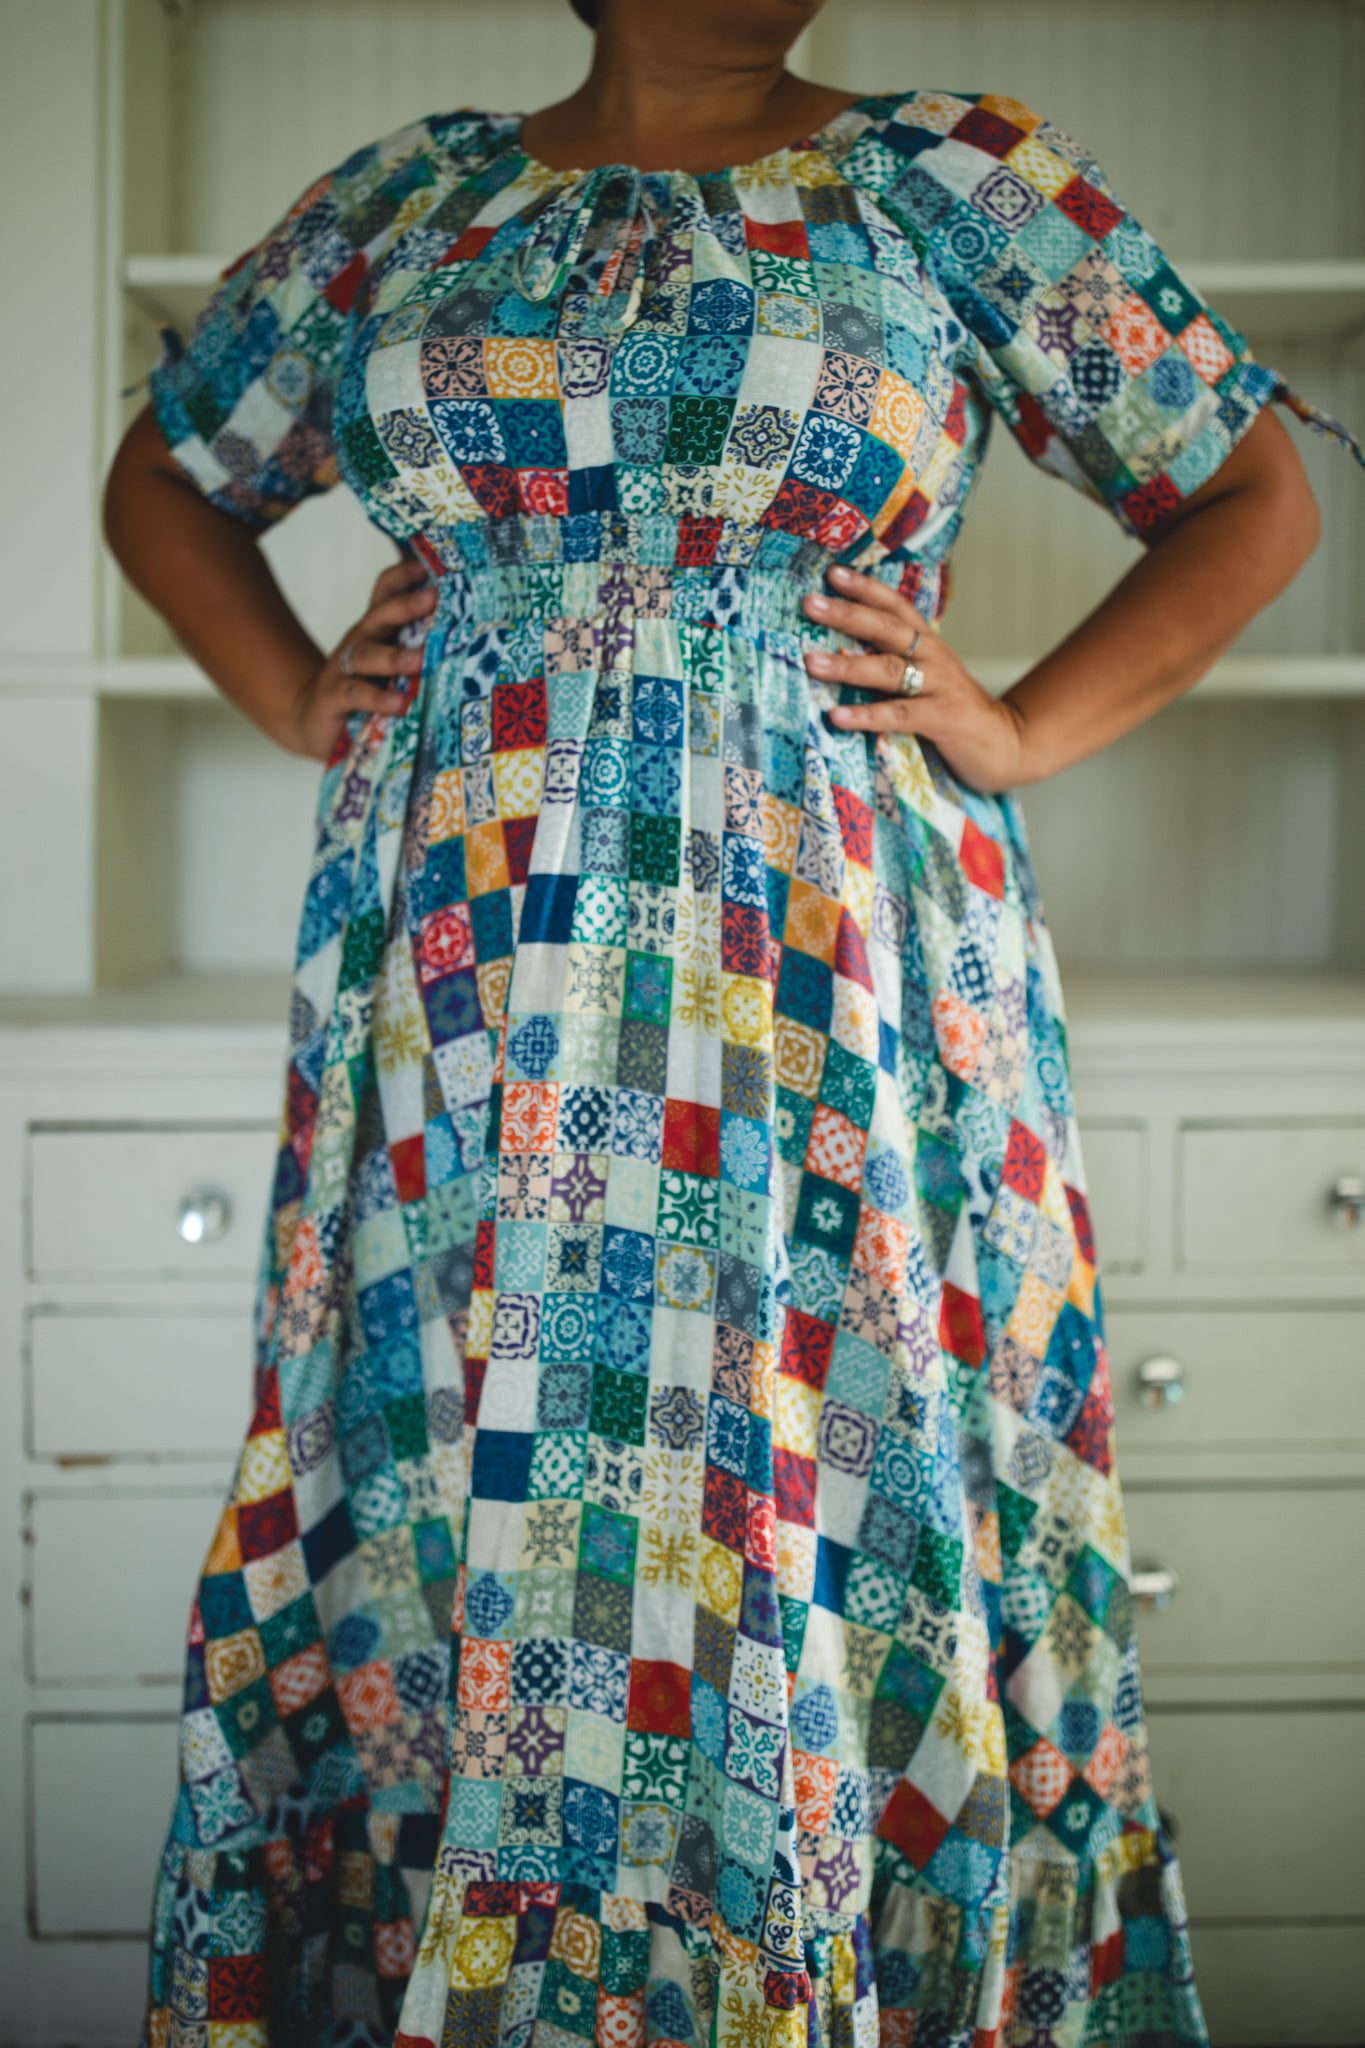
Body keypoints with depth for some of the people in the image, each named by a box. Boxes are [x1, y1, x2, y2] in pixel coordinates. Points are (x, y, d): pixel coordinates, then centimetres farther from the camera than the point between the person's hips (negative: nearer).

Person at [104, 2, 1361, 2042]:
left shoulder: (960, 178, 7)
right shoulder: (412, 198, 14)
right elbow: (166, 478, 25)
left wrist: (1025, 732, -1)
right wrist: (298, 698, 9)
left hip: (830, 974, -2)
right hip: (468, 983, 2)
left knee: (809, 1504, 2)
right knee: (454, 1498, 6)